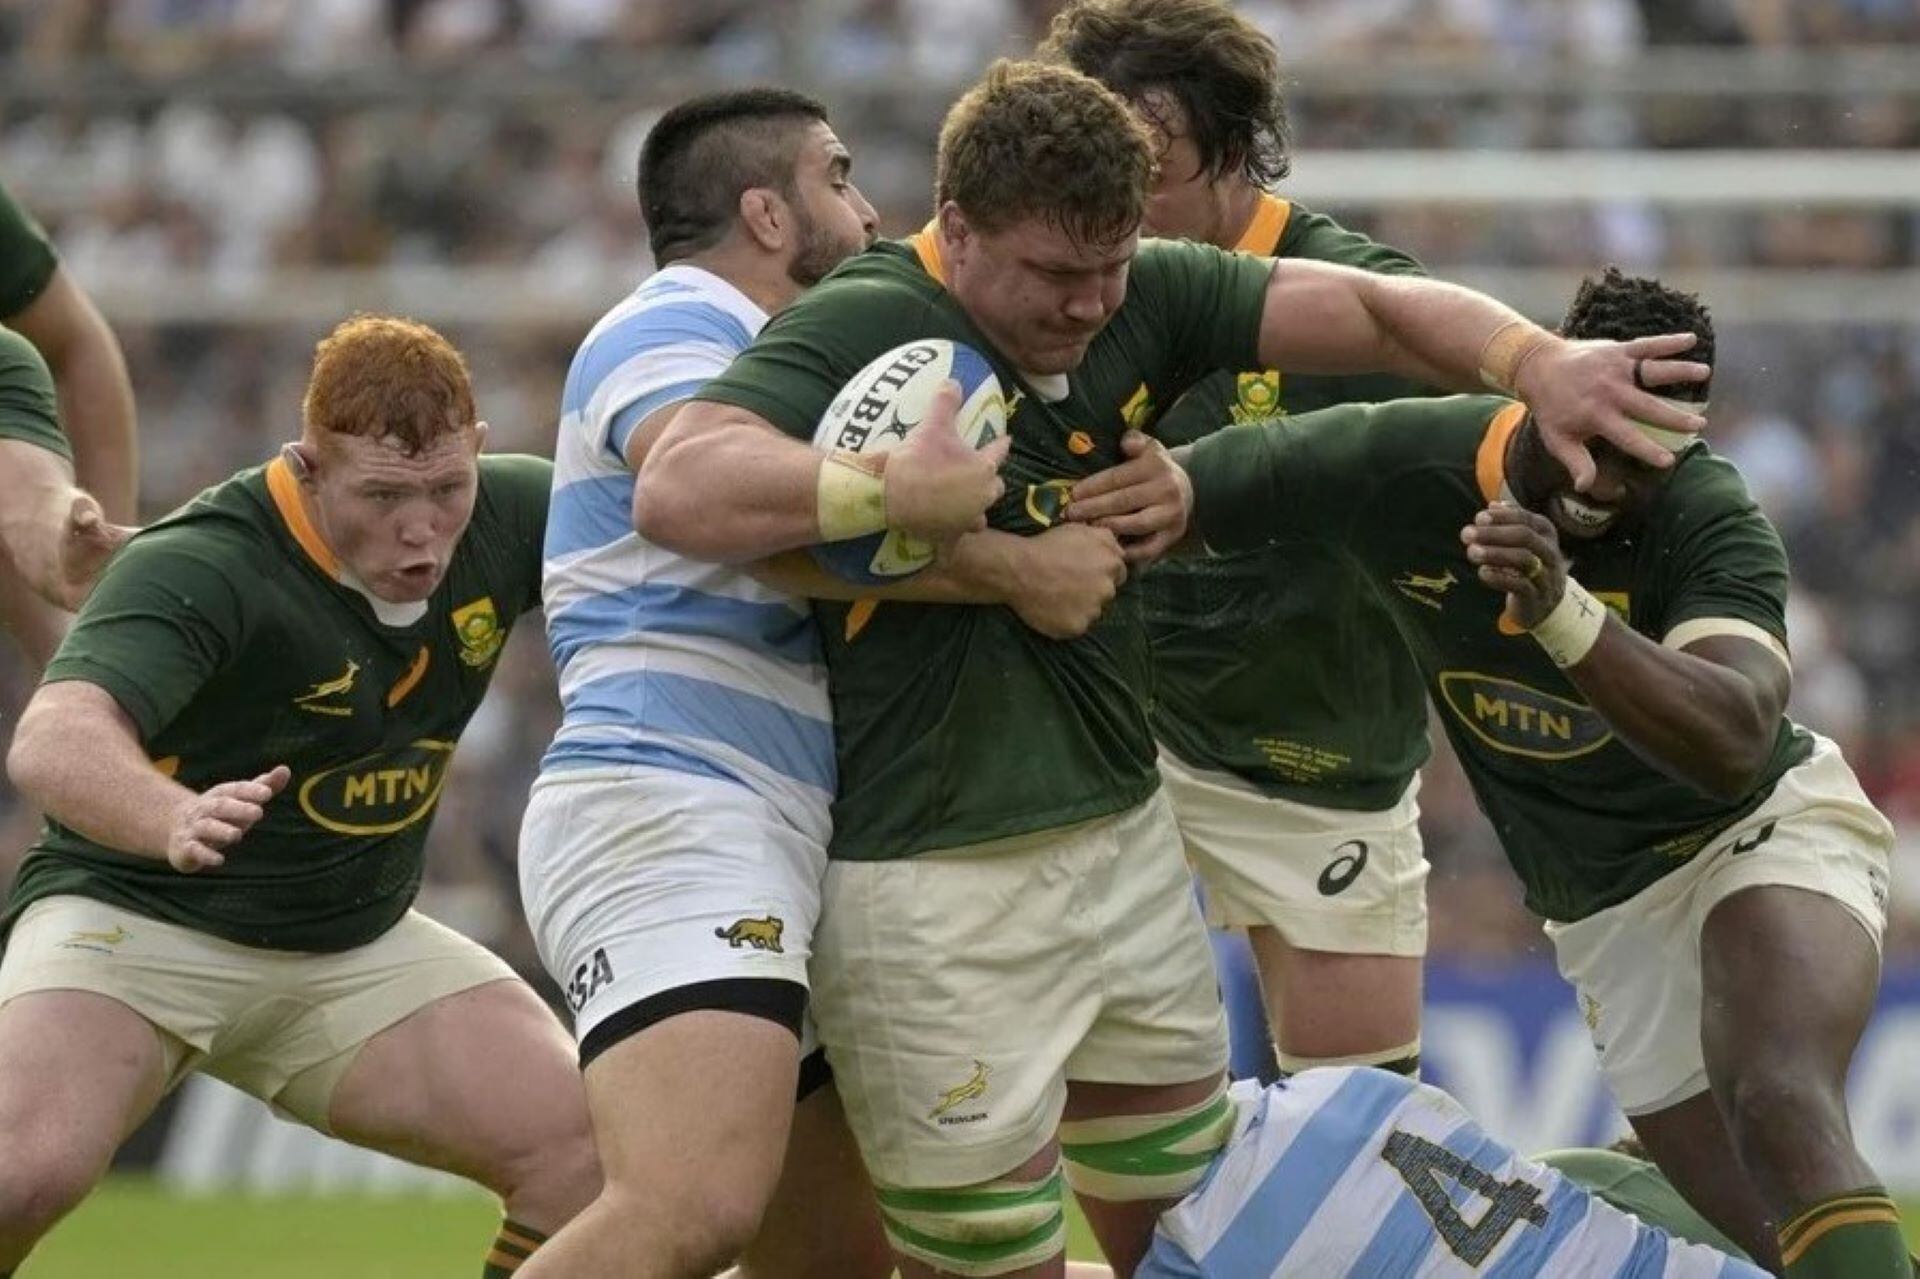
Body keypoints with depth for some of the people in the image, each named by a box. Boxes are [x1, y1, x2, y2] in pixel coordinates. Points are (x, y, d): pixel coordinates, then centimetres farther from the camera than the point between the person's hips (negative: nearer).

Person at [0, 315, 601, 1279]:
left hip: (356, 947, 6)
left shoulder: (508, 516, -9)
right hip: (138, 916, -6)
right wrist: (174, 820, -66)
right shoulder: (199, 566, -28)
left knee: (596, 1158, -12)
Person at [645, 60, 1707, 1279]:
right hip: (936, 890, -7)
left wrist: (1537, 360, -16)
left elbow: (1373, 309, 2)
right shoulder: (858, 329, -18)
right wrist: (899, 491, -40)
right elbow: (679, 490, -32)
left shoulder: (1141, 298, 1)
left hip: (1127, 842, 7)